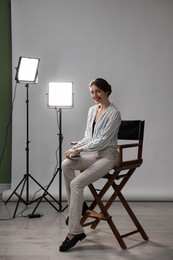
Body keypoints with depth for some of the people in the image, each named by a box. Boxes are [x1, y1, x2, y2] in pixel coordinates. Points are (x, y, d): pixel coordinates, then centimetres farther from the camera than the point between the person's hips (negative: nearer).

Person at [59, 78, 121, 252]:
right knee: (66, 164, -22)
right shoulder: (92, 110, 11)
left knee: (77, 183, -26)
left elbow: (103, 140, -18)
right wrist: (74, 148, -2)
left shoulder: (114, 113, -13)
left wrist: (80, 149, -21)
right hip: (93, 154, 7)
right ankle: (76, 206, -8)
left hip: (107, 156, -7)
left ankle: (74, 232, -20)